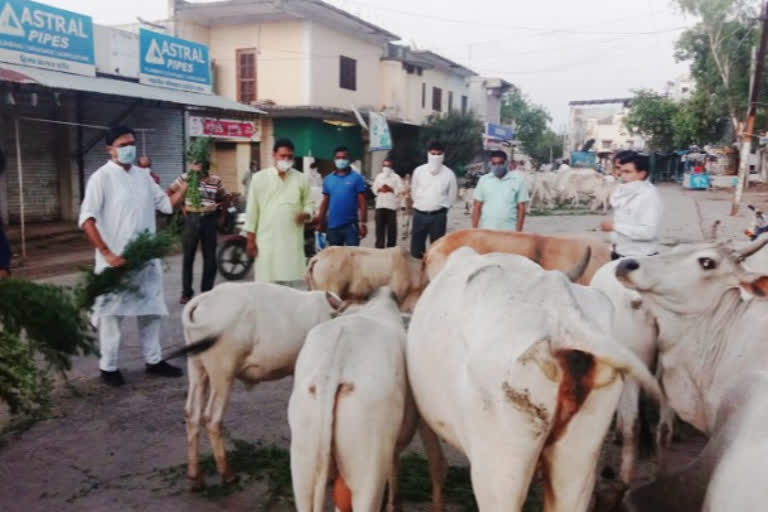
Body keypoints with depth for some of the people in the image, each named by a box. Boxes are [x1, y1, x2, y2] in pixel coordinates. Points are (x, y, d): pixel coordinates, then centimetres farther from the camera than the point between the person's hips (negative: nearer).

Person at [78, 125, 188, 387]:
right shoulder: (102, 177, -10)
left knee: (150, 309, 13)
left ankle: (154, 360, 26)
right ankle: (108, 367, 17)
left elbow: (167, 204, 12)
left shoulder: (143, 176, 8)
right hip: (116, 260, -6)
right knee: (112, 313, 4)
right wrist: (107, 253, -25)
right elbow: (86, 219, -17)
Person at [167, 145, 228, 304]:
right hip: (192, 219, -1)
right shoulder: (186, 178, -4)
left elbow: (223, 198, 13)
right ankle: (186, 293, 13)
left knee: (210, 258, 5)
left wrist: (215, 206, -1)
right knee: (188, 257, 3)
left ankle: (207, 292, 17)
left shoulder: (216, 181, -2)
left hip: (209, 220, 1)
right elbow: (170, 192, 6)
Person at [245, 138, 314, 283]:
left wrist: (306, 214, -11)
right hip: (266, 240, -1)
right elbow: (252, 210, 4)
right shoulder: (259, 178, 2)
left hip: (293, 241, 1)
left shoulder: (302, 179, 6)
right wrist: (251, 239, 1)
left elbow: (308, 203, 13)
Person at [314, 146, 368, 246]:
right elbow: (325, 202, 11)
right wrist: (319, 221, 5)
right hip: (333, 226, 4)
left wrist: (363, 223, -9)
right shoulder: (328, 179, 8)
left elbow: (362, 202, -4)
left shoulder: (356, 178, -2)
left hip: (351, 225, -3)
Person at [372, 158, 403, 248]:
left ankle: (391, 246, 8)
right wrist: (379, 189, -6)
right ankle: (379, 246, 4)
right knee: (379, 226, -1)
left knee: (391, 227, 0)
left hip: (391, 205, -3)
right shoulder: (378, 176, 16)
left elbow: (400, 190, -3)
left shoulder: (396, 177, 4)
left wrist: (390, 189, -14)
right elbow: (374, 189, 14)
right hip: (380, 205, 3)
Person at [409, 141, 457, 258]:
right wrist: (421, 204, 13)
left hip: (438, 216, -1)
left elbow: (452, 195, 7)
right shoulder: (418, 171, 1)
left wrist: (441, 207, 9)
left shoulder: (449, 174, -3)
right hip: (419, 214, 2)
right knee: (416, 249, 5)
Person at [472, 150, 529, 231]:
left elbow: (521, 208, 1)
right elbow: (477, 207, 8)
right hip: (486, 231, 2)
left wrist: (518, 231, -5)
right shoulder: (484, 180, 7)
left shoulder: (518, 180, 1)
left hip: (509, 232, -2)